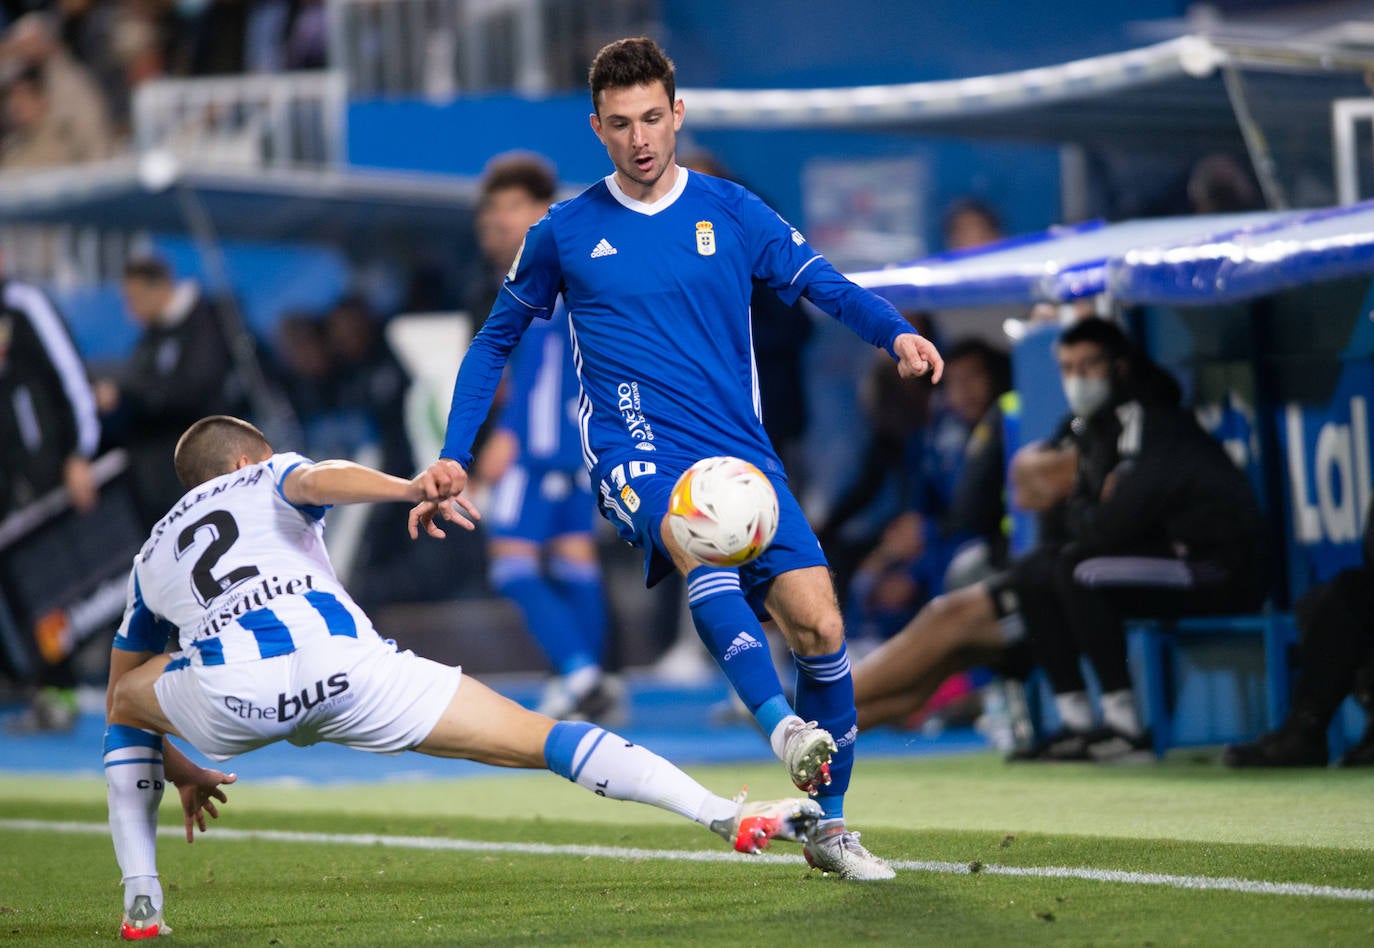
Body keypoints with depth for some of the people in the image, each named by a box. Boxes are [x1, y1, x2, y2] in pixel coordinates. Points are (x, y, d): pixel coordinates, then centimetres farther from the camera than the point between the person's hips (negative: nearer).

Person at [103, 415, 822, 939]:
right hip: (344, 667, -2)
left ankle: (141, 903, 23)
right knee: (541, 738, 5)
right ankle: (730, 818, -6)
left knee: (131, 702, 37)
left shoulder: (152, 555, 38)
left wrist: (182, 774, 59)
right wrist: (407, 489, -16)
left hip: (231, 699, 2)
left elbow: (117, 705, 44)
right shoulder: (268, 479, 31)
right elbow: (319, 479, 3)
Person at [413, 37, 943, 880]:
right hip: (635, 448, -2)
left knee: (818, 623, -10)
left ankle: (830, 825, 8)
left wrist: (896, 333, -15)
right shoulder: (565, 234, 9)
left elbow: (823, 284, 6)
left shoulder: (730, 212, 9)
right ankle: (784, 727, -52)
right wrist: (453, 456, 9)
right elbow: (497, 341, 18)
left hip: (740, 451, 2)